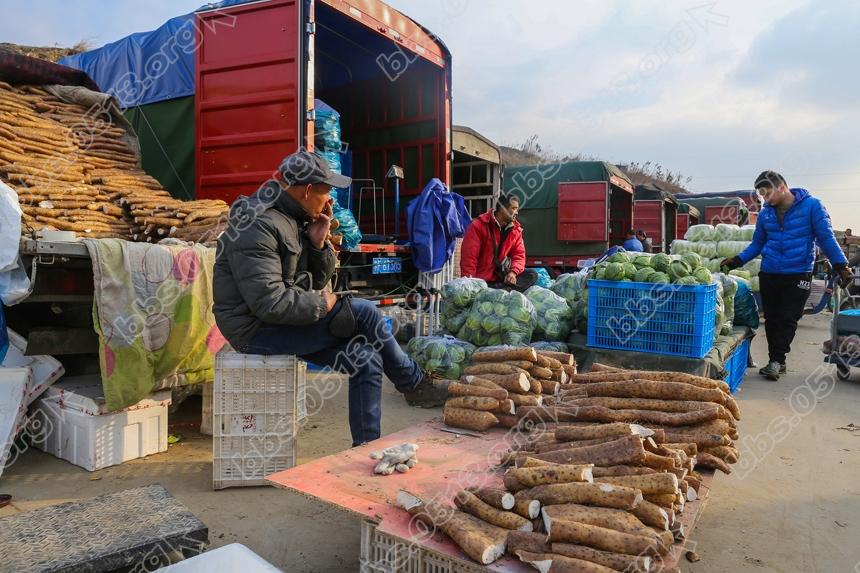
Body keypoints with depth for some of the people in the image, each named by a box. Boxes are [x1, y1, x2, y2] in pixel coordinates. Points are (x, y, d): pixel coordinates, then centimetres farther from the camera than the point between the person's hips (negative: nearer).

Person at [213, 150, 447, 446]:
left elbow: (317, 282, 12)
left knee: (365, 359, -4)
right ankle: (415, 385, 1)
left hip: (284, 323, 10)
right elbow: (269, 303, -28)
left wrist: (318, 244, -5)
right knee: (364, 313, -18)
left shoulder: (295, 220, 10)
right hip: (258, 330, -10)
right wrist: (322, 303, -17)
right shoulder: (258, 227, -20)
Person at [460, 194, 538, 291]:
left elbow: (519, 254, 5)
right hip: (481, 281, -6)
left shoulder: (516, 229, 7)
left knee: (532, 275, -14)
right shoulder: (478, 226, -9)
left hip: (501, 278, 6)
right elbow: (469, 257, -14)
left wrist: (513, 272, -18)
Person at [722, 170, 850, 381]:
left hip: (798, 275, -4)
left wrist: (841, 265, -8)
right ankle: (777, 362, 16)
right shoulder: (765, 214, 6)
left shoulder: (811, 205, -4)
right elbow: (757, 244, 15)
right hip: (769, 275, 4)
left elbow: (826, 237, -3)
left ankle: (775, 361, 0)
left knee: (787, 320, -5)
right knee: (771, 319, 6)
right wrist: (737, 261, 2)